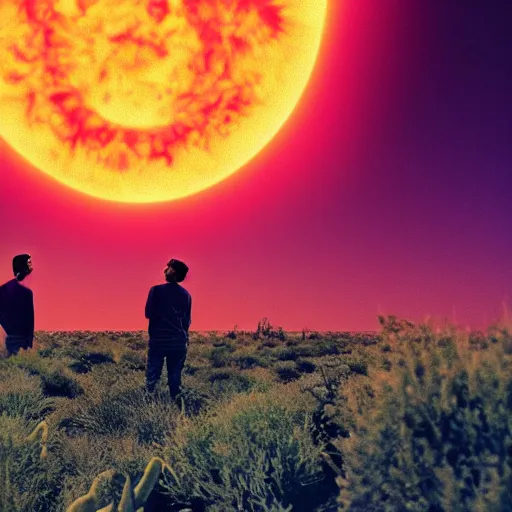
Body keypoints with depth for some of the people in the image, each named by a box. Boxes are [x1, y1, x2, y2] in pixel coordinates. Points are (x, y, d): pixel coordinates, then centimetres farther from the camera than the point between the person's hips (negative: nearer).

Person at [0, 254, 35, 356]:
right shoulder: (26, 291, -18)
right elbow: (29, 318, -15)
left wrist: (9, 330, 15)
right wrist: (29, 342, -7)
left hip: (9, 337, 8)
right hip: (21, 338, -7)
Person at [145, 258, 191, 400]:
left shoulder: (157, 290, -5)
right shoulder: (186, 294, 5)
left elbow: (148, 314, -1)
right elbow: (187, 320, 10)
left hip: (158, 340, -3)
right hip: (179, 342, 3)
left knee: (152, 376, 3)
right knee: (175, 377, 8)